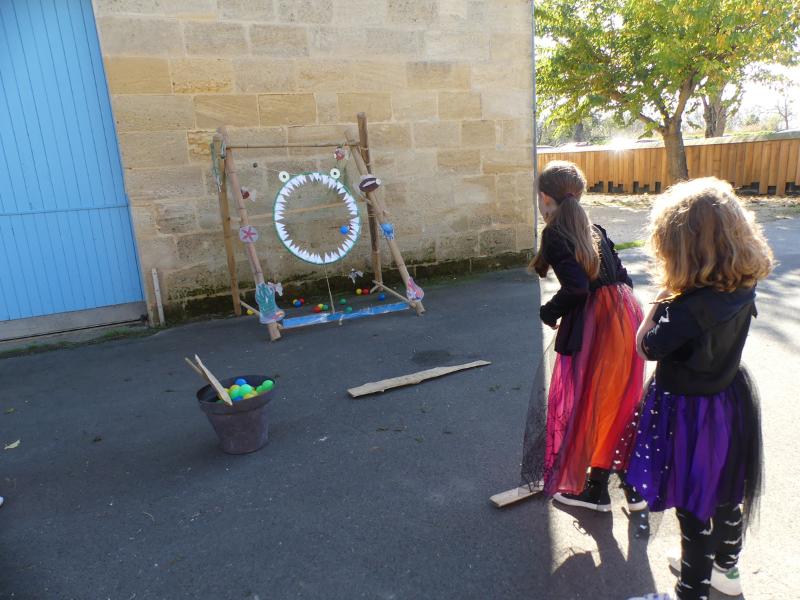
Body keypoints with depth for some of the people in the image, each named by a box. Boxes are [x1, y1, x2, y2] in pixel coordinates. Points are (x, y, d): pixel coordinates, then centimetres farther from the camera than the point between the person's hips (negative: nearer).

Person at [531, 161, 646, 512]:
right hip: (627, 315, 8)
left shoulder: (555, 234, -9)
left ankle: (594, 489, 25)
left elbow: (576, 287, -19)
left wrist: (548, 313, -4)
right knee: (623, 402, 19)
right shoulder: (593, 229, 14)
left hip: (594, 324, -8)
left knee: (587, 403, 9)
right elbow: (621, 276, 13)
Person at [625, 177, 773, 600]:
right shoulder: (743, 287, -8)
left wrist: (661, 300, -16)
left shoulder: (690, 307, -31)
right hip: (731, 402, 8)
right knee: (727, 492, 26)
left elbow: (648, 347, -20)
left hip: (690, 412, -8)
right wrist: (673, 299, -7)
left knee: (693, 506, 10)